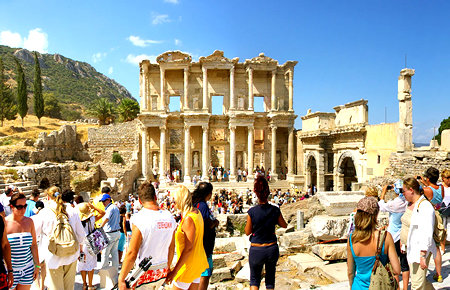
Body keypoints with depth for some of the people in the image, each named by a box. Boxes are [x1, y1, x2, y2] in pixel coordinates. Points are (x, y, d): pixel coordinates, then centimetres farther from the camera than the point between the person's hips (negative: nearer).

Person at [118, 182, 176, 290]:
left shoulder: (139, 219, -19)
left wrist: (121, 279, -6)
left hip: (145, 274, -5)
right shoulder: (169, 217, -2)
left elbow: (132, 253, -17)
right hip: (162, 273, 5)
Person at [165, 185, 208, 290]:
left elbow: (188, 248, -26)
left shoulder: (188, 219, -25)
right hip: (198, 262, 9)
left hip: (188, 265, -9)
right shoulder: (197, 212, 3)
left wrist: (174, 271, -23)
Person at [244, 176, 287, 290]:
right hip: (272, 249, 2)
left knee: (254, 279, 18)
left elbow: (247, 232, -4)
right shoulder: (275, 210, -11)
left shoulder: (252, 211, -16)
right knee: (270, 280, 21)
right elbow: (284, 225, 7)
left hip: (256, 250, -2)